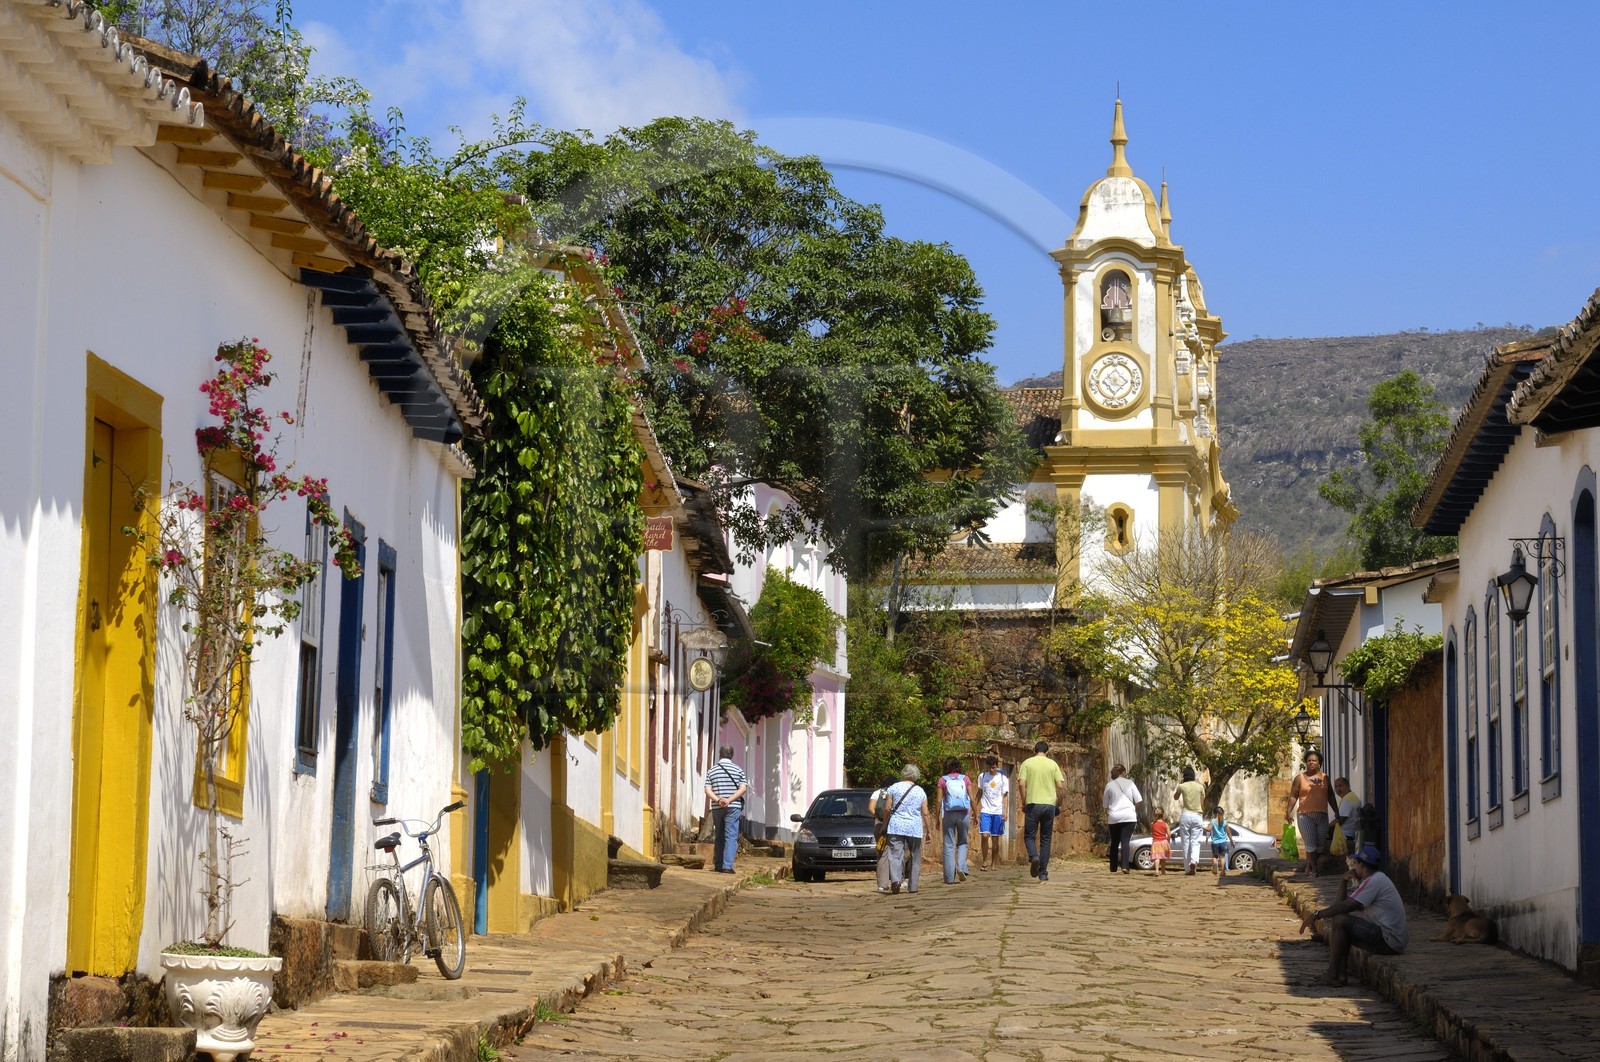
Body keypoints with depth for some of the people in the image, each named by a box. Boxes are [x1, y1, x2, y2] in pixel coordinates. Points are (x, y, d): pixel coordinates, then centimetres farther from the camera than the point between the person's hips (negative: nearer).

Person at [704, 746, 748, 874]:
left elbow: (708, 790, -4)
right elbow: (743, 788, -8)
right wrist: (729, 800, -13)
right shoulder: (738, 770, 3)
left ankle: (718, 865, 17)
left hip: (717, 808, 2)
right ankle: (727, 866, -15)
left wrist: (718, 800, -14)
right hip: (733, 807, -2)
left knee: (719, 837, 14)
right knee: (731, 836, -4)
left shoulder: (711, 771, 7)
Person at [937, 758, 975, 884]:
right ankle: (961, 867, -8)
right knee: (962, 842, 16)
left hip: (949, 814, -1)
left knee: (949, 845, 4)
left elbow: (939, 800, -3)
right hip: (964, 813, 1)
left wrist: (938, 817, 3)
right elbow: (971, 799, 1)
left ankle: (949, 877, 1)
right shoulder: (965, 779, 4)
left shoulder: (943, 780, 2)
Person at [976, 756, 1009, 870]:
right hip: (985, 811, 0)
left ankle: (994, 863, 12)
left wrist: (1005, 811, -8)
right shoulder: (982, 777, 6)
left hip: (998, 812, 0)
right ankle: (984, 860, -2)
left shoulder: (1003, 778, 2)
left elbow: (1005, 796, 3)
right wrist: (976, 810, 9)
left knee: (995, 838, 2)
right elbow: (979, 793, 13)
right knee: (984, 835, -13)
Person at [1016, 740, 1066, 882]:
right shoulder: (1053, 764, 6)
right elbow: (1060, 786, 0)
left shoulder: (1027, 763, 2)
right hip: (1049, 804, 2)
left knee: (1029, 836, 7)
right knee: (1046, 839, 8)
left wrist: (1023, 802, 3)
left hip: (1033, 804, -2)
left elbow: (1021, 784, -7)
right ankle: (1043, 873, 7)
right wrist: (1059, 804, 13)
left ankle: (1034, 856, -24)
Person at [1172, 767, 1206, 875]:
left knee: (1185, 843, 6)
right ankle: (1194, 860, -27)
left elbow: (1175, 797, 17)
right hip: (1197, 815, 1)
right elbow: (1202, 804, 9)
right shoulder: (1200, 787, 3)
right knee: (1195, 842, 1)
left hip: (1185, 815, -1)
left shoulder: (1182, 786, -2)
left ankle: (1188, 868, 5)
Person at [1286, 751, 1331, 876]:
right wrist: (1289, 811, -10)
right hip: (1305, 815, -4)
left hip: (1322, 815, 4)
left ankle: (1308, 866, 13)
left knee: (1321, 844, 0)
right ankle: (1314, 868, -9)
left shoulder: (1324, 778, 14)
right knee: (1310, 842, -11)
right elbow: (1293, 796, 1)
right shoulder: (1300, 778, 5)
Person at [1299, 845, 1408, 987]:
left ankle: (1332, 974, -13)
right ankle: (1341, 973, 3)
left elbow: (1347, 906, -19)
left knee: (1340, 921, -18)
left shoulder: (1374, 881, -14)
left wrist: (1317, 915, -14)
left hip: (1389, 941, -11)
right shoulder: (1377, 879, 19)